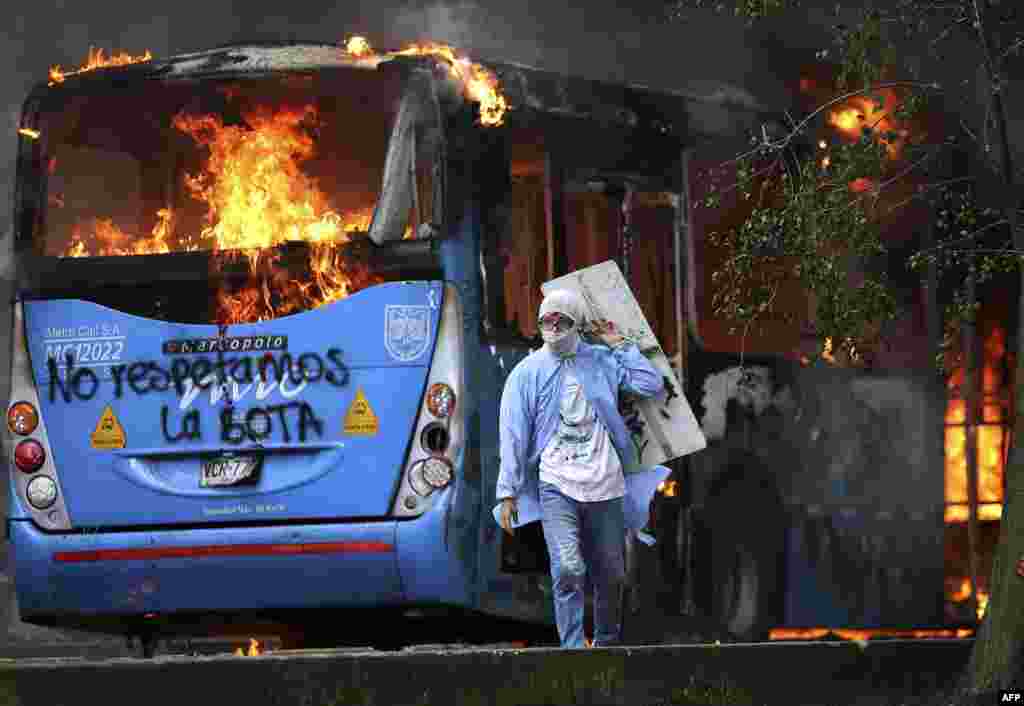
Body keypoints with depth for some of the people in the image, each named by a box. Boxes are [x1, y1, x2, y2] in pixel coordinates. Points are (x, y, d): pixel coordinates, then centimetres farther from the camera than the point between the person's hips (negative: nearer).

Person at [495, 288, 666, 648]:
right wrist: (507, 493, -3)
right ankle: (573, 651, -16)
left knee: (610, 574, 9)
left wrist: (620, 345, 3)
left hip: (605, 483, 3)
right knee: (568, 570, -20)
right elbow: (513, 437, 1)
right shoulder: (527, 372, 2)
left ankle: (607, 644, 29)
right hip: (557, 483, -3)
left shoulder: (602, 361, 8)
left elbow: (652, 385, 3)